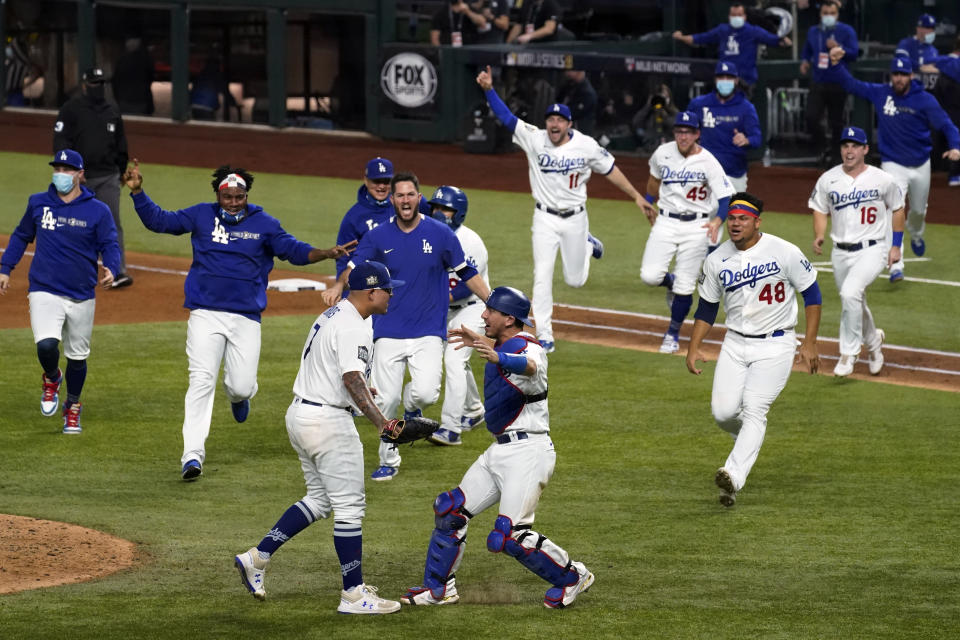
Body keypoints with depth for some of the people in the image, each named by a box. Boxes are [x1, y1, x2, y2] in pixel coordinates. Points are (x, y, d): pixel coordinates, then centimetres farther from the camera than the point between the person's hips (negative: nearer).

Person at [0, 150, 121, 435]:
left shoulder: (97, 211, -2)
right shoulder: (38, 203, 4)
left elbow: (110, 245, -3)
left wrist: (110, 270, -24)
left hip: (82, 296, 0)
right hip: (45, 291, 0)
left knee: (78, 356, 10)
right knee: (46, 346, -21)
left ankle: (73, 406, 34)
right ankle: (51, 379, 13)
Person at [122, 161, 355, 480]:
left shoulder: (263, 224, 4)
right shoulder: (201, 216, 6)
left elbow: (294, 250, -1)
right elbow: (158, 220, 7)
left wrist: (326, 253, -18)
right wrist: (138, 192, -7)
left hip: (246, 317, 0)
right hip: (205, 315, 0)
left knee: (241, 387, -5)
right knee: (201, 381, -14)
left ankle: (237, 395, 37)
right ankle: (193, 455, -15)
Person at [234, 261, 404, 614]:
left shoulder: (331, 315, 13)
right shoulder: (354, 328, -18)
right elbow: (352, 378, -31)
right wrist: (379, 420, -42)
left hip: (299, 414, 10)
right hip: (329, 421, -10)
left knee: (320, 499, 20)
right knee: (350, 506, -3)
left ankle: (257, 557, 15)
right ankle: (353, 595, 1)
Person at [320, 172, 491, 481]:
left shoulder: (440, 233, -1)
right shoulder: (378, 236, 2)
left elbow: (467, 273, 6)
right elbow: (354, 267, -1)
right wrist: (338, 286, -23)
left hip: (428, 331, -1)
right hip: (389, 331, 1)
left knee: (425, 392, -20)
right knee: (385, 400, -2)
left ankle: (412, 407, 18)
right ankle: (389, 460, 18)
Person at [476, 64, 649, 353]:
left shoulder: (586, 146, -10)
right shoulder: (534, 139, -11)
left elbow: (610, 170, 3)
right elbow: (506, 117, -17)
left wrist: (636, 196, 4)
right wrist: (488, 90, -30)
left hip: (575, 219, 1)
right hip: (545, 219, -1)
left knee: (575, 280, 14)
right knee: (542, 276, -9)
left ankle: (587, 245, 47)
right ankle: (544, 335, -1)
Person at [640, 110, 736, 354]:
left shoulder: (708, 162, -12)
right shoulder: (663, 153, -1)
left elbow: (725, 197, -16)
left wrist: (717, 222, -33)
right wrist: (649, 204, 28)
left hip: (696, 226, -3)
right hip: (665, 222, 3)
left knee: (685, 287, -2)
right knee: (649, 276, -12)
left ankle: (673, 334, 17)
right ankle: (671, 282, 24)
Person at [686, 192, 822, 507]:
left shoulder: (784, 252, -11)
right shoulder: (717, 260, 1)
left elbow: (811, 293, -2)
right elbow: (706, 308, 12)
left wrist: (809, 343, -7)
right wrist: (694, 348, 2)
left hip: (775, 345, -4)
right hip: (735, 344, 4)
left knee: (754, 408, -18)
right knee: (723, 412, -5)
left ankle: (734, 477, -30)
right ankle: (748, 438, 31)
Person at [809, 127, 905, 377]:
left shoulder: (883, 180, -6)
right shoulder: (828, 180, 0)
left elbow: (897, 208, 7)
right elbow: (820, 210, 11)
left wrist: (896, 245, 5)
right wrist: (818, 236, -8)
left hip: (872, 250, -4)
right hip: (841, 253, 5)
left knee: (850, 293, -27)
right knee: (853, 304, 16)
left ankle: (849, 353, -18)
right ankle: (873, 340, 47)